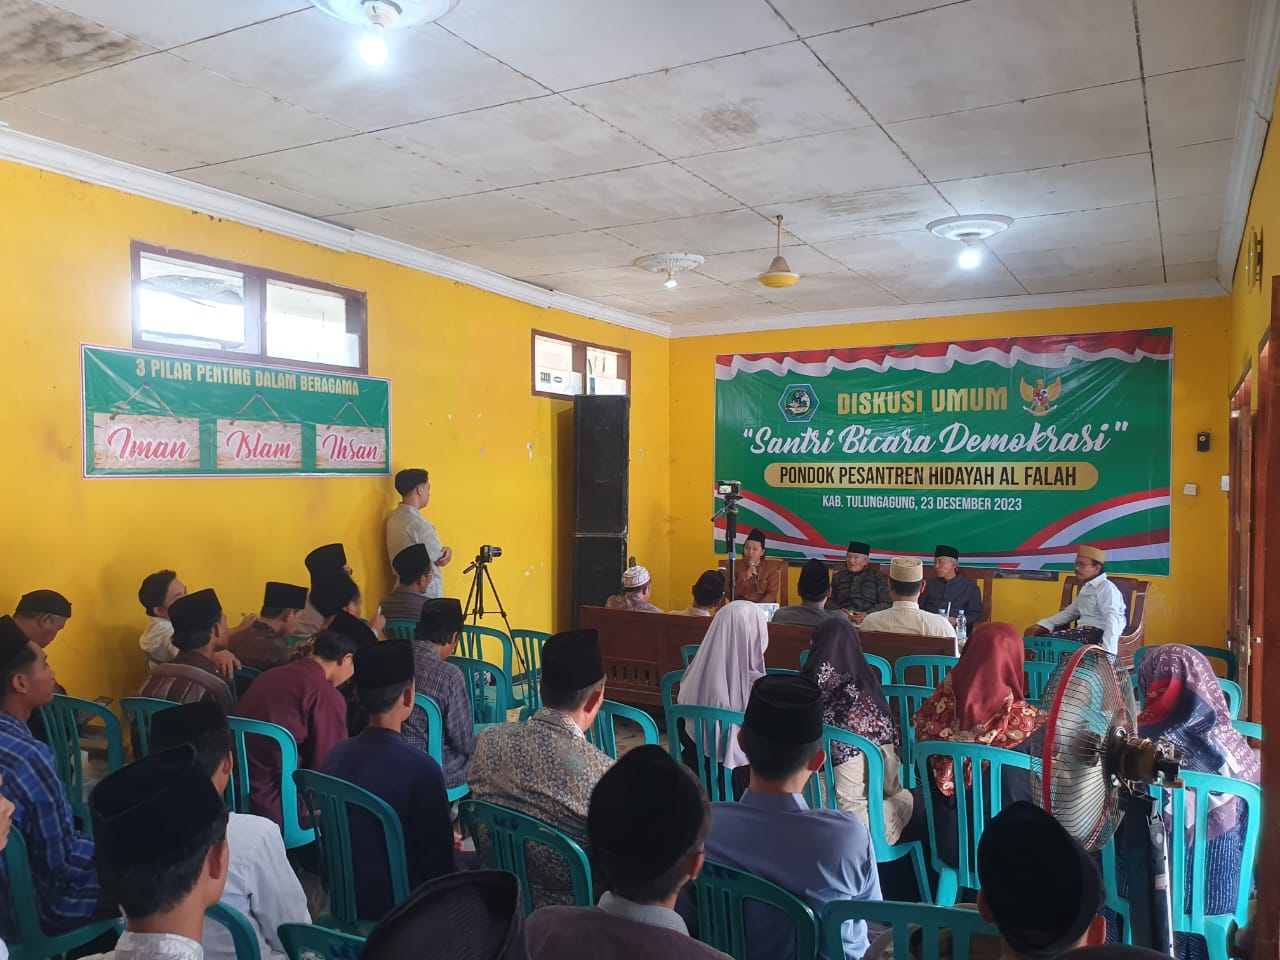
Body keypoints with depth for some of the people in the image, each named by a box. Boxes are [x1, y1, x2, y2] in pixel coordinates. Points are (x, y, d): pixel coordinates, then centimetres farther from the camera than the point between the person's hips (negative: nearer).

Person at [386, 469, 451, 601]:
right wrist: (447, 551, 7)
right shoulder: (419, 525, -23)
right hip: (427, 594, -9)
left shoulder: (393, 518, 5)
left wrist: (446, 550, -5)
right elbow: (441, 559, -12)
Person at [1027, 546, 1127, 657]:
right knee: (1035, 635, -4)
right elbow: (1069, 612, 29)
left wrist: (1108, 651, -37)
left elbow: (1113, 618, -21)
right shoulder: (1086, 588, 24)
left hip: (1097, 634, -10)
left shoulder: (1106, 587, -7)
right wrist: (1041, 625, 14)